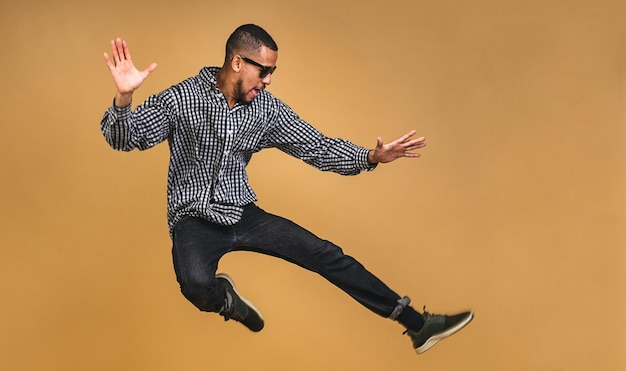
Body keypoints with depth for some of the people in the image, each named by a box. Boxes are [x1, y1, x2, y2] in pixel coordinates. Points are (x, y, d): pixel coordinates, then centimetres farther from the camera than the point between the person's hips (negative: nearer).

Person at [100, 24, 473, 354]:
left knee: (326, 255, -7)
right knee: (197, 285, -37)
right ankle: (224, 296, 3)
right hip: (194, 217, -4)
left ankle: (417, 324, -2)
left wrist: (371, 156, -9)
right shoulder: (181, 99, -11)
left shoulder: (268, 109, 1)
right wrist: (124, 98, -35)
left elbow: (315, 146, 5)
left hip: (242, 213, 4)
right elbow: (124, 139, -13)